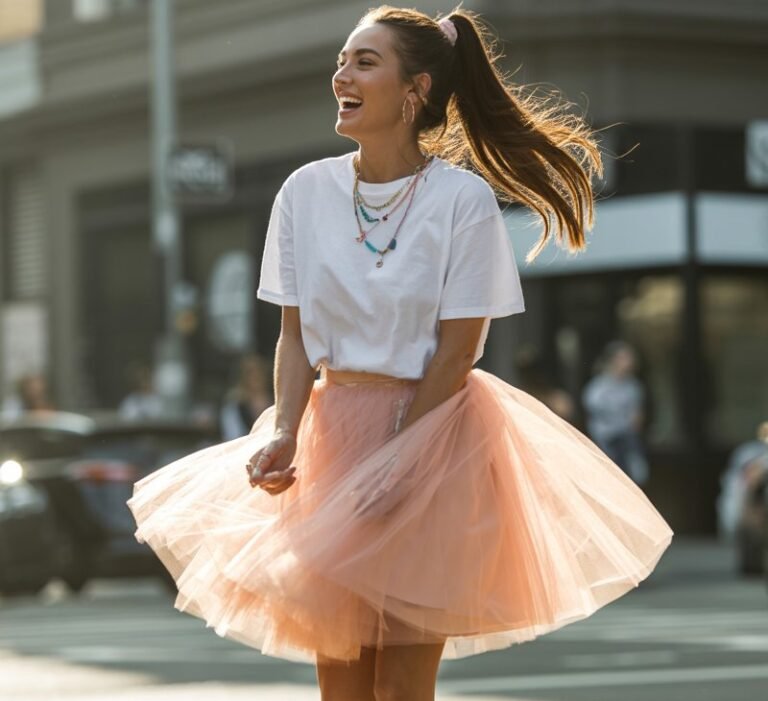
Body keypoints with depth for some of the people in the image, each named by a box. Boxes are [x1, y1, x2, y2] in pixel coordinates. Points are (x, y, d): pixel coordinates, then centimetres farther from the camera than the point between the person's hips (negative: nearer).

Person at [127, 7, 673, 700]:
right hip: (331, 430, 4)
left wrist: (392, 462, -17)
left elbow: (456, 353, -12)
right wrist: (284, 434, -13)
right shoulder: (307, 189, 0)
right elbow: (295, 334, 3)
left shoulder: (463, 199, -11)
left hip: (431, 432, -4)